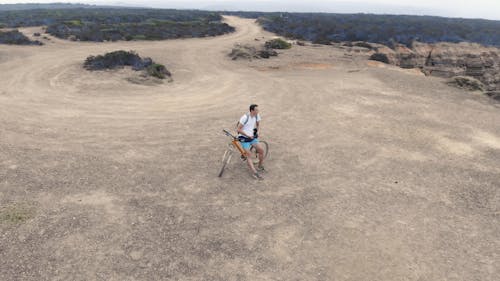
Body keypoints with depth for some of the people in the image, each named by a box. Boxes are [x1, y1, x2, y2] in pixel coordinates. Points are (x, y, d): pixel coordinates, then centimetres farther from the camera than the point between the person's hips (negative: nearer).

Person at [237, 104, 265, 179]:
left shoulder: (257, 115, -3)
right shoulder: (245, 117, -22)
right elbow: (239, 129, -19)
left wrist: (257, 132, 16)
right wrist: (248, 135, -17)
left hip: (252, 137, 6)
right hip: (244, 138, -6)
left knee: (261, 151, -3)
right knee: (248, 155, -12)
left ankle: (260, 167, 16)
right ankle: (254, 172, -15)